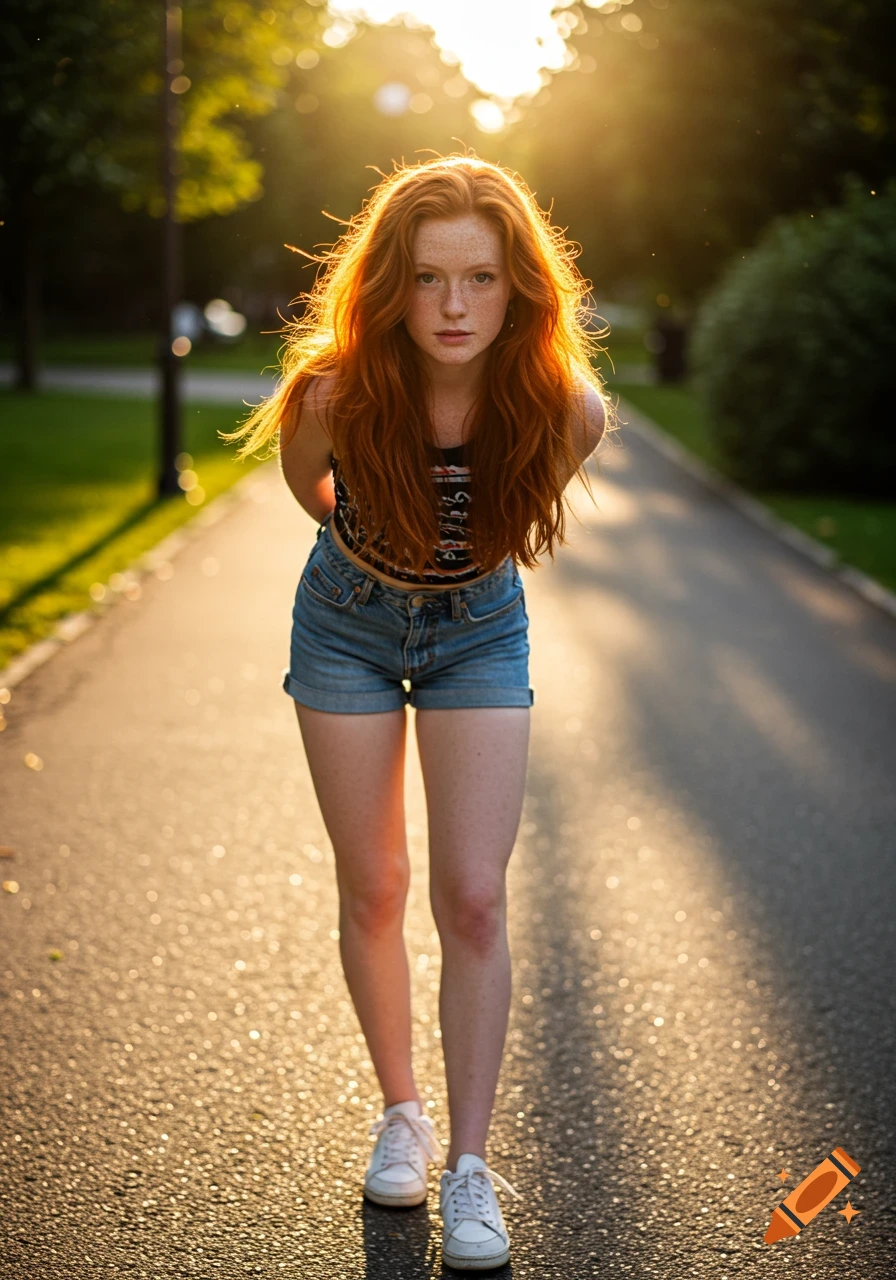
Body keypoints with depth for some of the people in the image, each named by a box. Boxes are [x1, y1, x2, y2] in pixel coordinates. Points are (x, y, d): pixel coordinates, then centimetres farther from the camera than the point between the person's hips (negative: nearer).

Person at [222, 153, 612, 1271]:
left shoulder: (568, 408, -28)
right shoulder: (336, 396, -31)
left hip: (480, 633, 0)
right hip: (348, 623, 0)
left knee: (473, 896, -6)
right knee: (372, 889, 8)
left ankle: (469, 1164, 5)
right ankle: (401, 1113, 28)